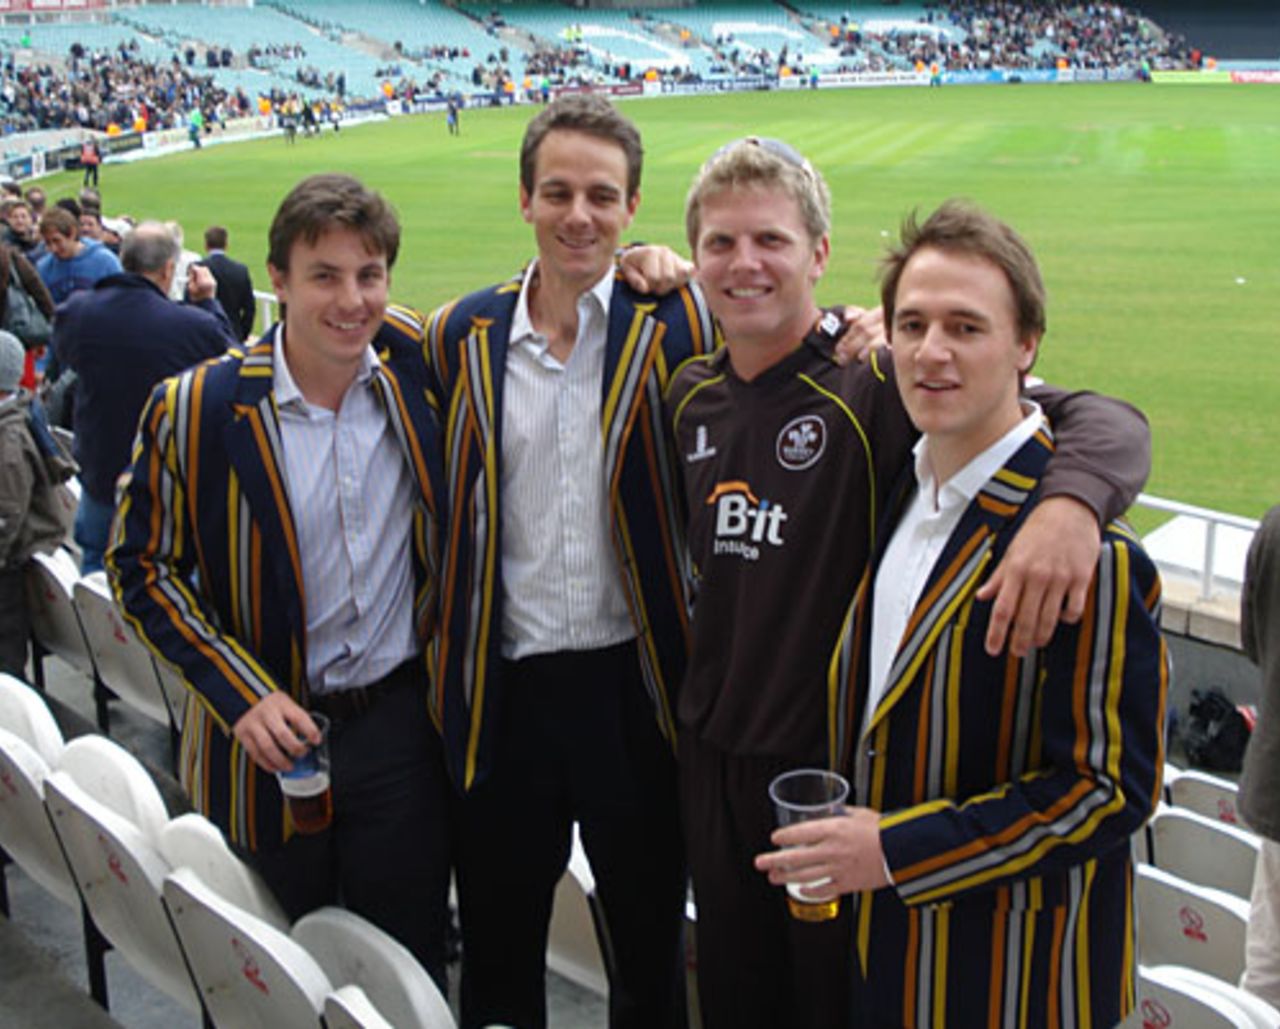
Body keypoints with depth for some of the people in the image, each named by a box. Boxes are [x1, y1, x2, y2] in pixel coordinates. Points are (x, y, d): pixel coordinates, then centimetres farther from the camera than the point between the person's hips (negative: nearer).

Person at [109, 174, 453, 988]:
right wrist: (243, 696, -12)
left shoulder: (419, 365, -6)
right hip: (272, 733, -1)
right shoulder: (194, 411, -12)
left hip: (402, 716, 1)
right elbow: (142, 568, -3)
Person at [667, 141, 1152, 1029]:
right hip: (714, 756, 6)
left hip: (837, 761, -5)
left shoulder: (876, 382, -17)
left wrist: (1071, 502, -43)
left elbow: (1103, 421, -25)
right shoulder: (690, 395, 3)